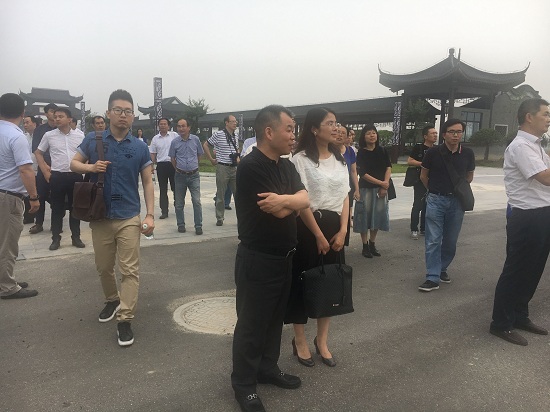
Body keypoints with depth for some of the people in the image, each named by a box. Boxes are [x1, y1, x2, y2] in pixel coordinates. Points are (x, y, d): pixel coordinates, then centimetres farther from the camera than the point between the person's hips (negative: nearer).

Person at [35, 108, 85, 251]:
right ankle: (56, 239, 13)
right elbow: (38, 153, 12)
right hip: (57, 176, -1)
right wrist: (45, 171, 3)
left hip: (75, 176, 1)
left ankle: (76, 237, 17)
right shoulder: (49, 135, 1)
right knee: (57, 208, 5)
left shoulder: (80, 135, 2)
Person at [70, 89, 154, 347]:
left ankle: (125, 320, 4)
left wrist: (150, 214, -7)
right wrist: (91, 167, -13)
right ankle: (112, 300, 41)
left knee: (130, 270, -3)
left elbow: (147, 182, 2)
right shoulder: (93, 141, 0)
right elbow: (74, 164, 11)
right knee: (104, 267, 16)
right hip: (100, 217, 2)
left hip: (129, 218, -1)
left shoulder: (140, 147, 0)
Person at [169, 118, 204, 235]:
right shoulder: (175, 142, -1)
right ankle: (181, 225, 21)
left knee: (196, 201, -8)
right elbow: (172, 158, 11)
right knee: (179, 203, 8)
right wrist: (177, 168, 11)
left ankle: (198, 226, 0)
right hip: (180, 176, 1)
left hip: (194, 175, -1)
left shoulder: (195, 139, -1)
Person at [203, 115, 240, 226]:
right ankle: (219, 218, 13)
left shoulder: (235, 136, 11)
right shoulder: (219, 134, -8)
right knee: (221, 194, 3)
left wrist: (238, 158, 8)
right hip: (223, 168, -5)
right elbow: (205, 145, -2)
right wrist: (211, 159, -2)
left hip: (234, 168, 6)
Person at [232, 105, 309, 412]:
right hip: (258, 260, -8)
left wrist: (283, 198, -24)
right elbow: (280, 211, -24)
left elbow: (305, 199, -6)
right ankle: (244, 384, 23)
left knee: (275, 319, 21)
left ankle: (268, 368, 39)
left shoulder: (287, 166, 8)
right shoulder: (251, 167, -20)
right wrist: (292, 200, -5)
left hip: (284, 257, 8)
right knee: (251, 324, 6)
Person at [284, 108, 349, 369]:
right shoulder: (301, 159, -10)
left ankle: (322, 340, 29)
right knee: (303, 283, 4)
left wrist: (342, 230, -3)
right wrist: (318, 235, -13)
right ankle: (300, 341, 23)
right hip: (308, 227, -6)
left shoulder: (339, 160, 10)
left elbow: (345, 197, 8)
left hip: (334, 227, 6)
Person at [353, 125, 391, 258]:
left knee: (378, 215, 7)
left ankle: (372, 243, 21)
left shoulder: (382, 151, 6)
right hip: (366, 188, -3)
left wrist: (385, 185, -10)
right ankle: (365, 246, 11)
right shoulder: (361, 153, -5)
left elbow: (388, 167, 3)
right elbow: (362, 173, -11)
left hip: (381, 189, 4)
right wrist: (380, 182, -13)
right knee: (365, 215, 0)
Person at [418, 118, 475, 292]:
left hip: (457, 201, 3)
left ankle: (442, 268, 31)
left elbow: (469, 176, 17)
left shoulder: (467, 153, 0)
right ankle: (433, 278, 0)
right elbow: (423, 176, 7)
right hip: (436, 200, -2)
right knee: (433, 240, -4)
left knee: (451, 241, 11)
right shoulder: (434, 152, -7)